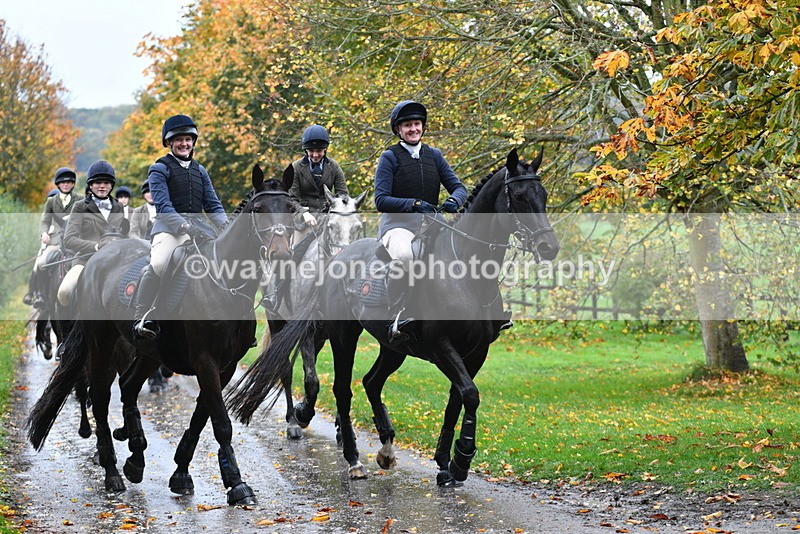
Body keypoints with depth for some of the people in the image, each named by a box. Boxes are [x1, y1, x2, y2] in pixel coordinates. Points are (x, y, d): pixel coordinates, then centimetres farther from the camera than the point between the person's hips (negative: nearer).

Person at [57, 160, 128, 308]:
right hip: (86, 260, -3)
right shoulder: (80, 207, 7)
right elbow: (69, 240, -4)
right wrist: (96, 246, -17)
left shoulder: (119, 209, 19)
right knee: (64, 292, -30)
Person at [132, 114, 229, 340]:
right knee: (158, 263, -32)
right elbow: (163, 206, -10)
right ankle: (141, 319, -29)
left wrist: (226, 226, -2)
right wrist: (186, 227, -23)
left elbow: (213, 205, 18)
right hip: (169, 225, -6)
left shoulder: (199, 170, 20)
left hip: (198, 225, 6)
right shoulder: (160, 169, 2)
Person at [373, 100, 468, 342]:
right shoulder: (389, 157, 0)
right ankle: (397, 319, -34)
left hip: (430, 224, 5)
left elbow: (458, 187, 11)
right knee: (403, 255, -39)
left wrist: (454, 200, -14)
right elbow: (381, 200, -8)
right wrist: (415, 204, -22)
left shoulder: (434, 155, 15)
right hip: (397, 223, -5)